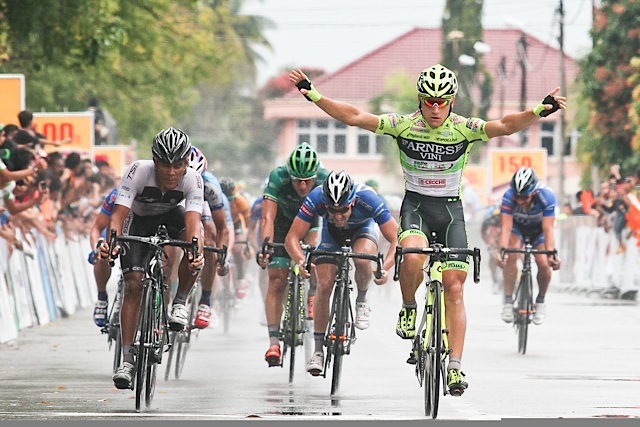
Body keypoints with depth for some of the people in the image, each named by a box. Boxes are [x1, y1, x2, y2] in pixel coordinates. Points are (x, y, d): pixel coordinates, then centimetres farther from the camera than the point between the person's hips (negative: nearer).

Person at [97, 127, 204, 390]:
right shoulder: (139, 171, -34)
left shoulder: (192, 180, -30)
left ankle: (180, 303, -10)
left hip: (170, 217, 1)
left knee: (195, 242, -33)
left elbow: (193, 221, -41)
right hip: (138, 221, -1)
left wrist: (196, 250, -61)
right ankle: (127, 359, -13)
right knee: (134, 285, -16)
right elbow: (119, 213, -38)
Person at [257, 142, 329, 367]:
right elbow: (268, 217, -39)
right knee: (277, 281, -11)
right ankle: (274, 342, -10)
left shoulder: (326, 180, -33)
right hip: (283, 221, -1)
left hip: (312, 222, 1)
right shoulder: (278, 178, -35)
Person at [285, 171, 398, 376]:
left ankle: (362, 301, -3)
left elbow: (396, 239, -36)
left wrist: (385, 268, -52)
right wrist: (300, 260, -52)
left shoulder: (367, 198, -40)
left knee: (362, 259, -34)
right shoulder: (316, 199, -37)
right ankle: (318, 350, -1)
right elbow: (292, 237, -33)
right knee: (324, 286, -13)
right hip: (332, 233, 1)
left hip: (363, 228, -1)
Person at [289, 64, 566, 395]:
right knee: (413, 256, -33)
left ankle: (455, 366, -2)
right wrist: (313, 95, -20)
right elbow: (354, 118, -11)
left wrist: (539, 111, -39)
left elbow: (506, 126, -22)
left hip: (450, 209, 1)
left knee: (454, 288, -5)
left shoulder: (463, 129, -9)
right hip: (415, 205, -1)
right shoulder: (404, 125, -8)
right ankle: (408, 308, -3)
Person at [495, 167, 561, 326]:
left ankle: (540, 301, 6)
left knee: (543, 263, -20)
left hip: (538, 228, 0)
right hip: (517, 226, 0)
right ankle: (508, 301, -17)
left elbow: (548, 229, -37)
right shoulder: (509, 196, -34)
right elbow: (506, 227, -38)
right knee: (511, 256, -27)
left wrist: (551, 254, -50)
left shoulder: (546, 196, -35)